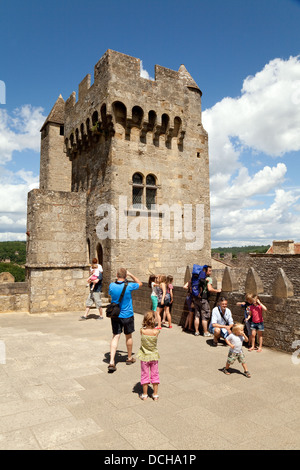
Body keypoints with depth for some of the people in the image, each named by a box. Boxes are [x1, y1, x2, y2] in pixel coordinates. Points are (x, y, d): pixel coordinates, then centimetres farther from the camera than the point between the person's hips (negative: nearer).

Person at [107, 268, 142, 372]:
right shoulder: (129, 286, -18)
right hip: (127, 315, -2)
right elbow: (140, 283, 2)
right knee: (128, 336, 16)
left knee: (115, 337, 5)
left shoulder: (112, 285, -10)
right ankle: (129, 358, 33)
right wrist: (131, 275, 4)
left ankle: (111, 361, -7)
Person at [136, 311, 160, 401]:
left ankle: (144, 395, 25)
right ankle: (155, 395, 24)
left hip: (144, 357, 0)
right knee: (155, 375, 15)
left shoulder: (142, 331, -19)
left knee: (145, 375, 14)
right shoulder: (156, 331, -19)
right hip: (154, 357, 0)